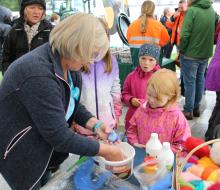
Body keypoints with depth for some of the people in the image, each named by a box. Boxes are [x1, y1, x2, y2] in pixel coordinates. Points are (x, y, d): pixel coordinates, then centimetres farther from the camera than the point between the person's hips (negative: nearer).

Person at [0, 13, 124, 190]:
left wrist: (95, 125, -11)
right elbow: (60, 136, -31)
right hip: (20, 156, -7)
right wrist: (106, 151, -21)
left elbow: (72, 103, 5)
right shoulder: (39, 74, -35)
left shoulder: (66, 62, -8)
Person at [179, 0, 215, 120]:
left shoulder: (191, 10, -16)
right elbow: (215, 32, 8)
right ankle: (196, 108, 27)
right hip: (205, 54, 6)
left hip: (190, 54, -6)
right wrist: (206, 46, 15)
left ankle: (188, 111, 11)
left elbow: (184, 34, -20)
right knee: (200, 80, 16)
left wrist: (182, 50, -7)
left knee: (189, 82, 4)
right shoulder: (212, 10, 3)